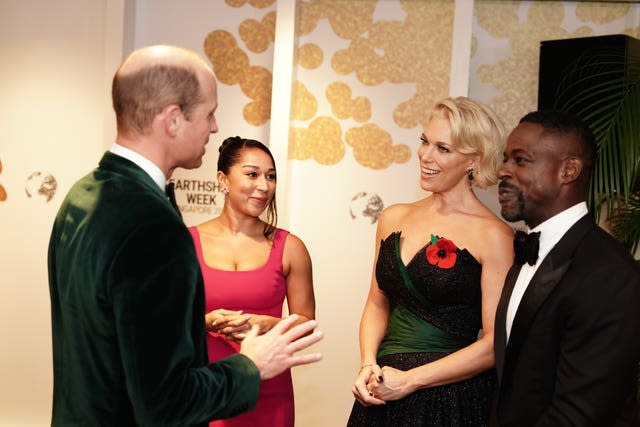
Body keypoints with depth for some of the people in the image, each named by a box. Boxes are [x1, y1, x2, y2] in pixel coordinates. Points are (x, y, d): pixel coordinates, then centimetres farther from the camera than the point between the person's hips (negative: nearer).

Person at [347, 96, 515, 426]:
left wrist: (408, 380, -13)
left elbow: (495, 343, -13)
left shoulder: (493, 235, -12)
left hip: (452, 397, -4)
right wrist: (369, 365, -5)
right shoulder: (394, 218, 3)